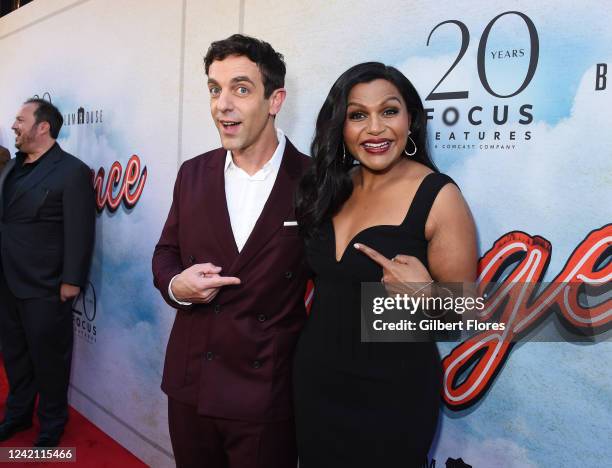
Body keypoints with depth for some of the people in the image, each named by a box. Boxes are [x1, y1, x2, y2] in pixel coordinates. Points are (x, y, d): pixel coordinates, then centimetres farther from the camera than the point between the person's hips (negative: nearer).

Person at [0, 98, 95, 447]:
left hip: (45, 288, -7)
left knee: (49, 358, 8)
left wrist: (71, 282, -17)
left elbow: (80, 233, -16)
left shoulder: (72, 171, -13)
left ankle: (52, 424, 27)